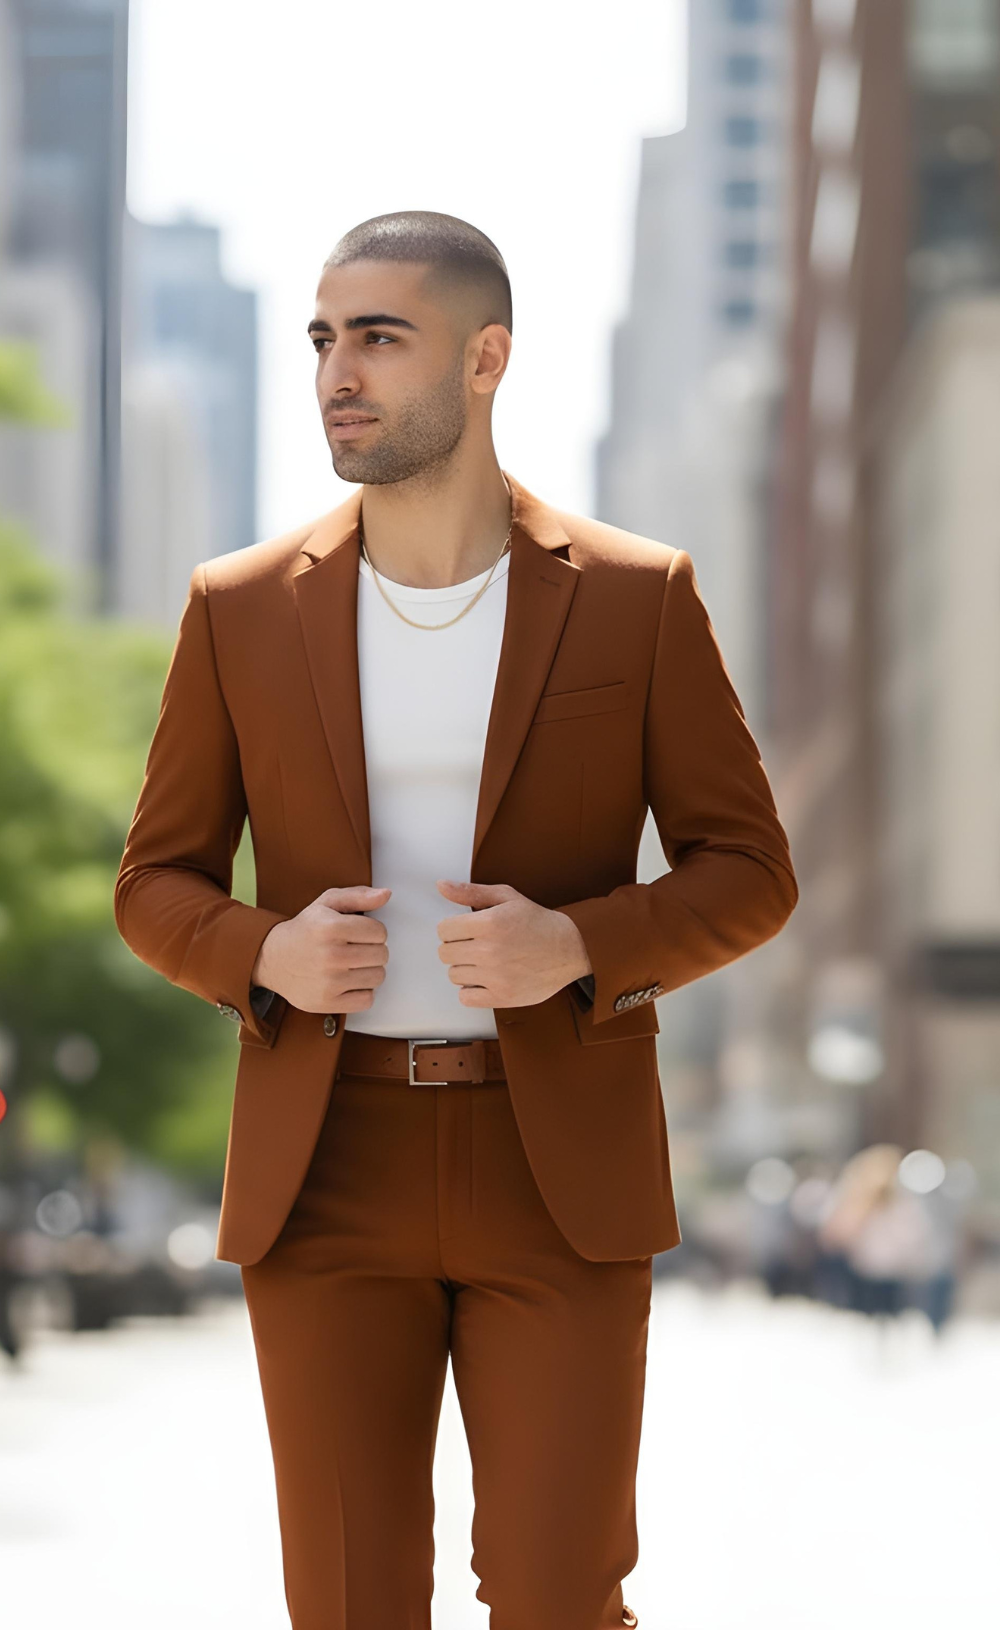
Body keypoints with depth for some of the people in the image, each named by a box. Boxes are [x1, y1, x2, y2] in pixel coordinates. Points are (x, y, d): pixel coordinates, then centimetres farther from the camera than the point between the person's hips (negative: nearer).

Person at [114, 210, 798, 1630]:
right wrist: (266, 959, -16)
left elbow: (748, 879, 1)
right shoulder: (243, 610, 1)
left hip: (558, 1170, -1)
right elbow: (159, 893, 8)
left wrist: (575, 950, -19)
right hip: (333, 1170, 1)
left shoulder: (638, 599, -2)